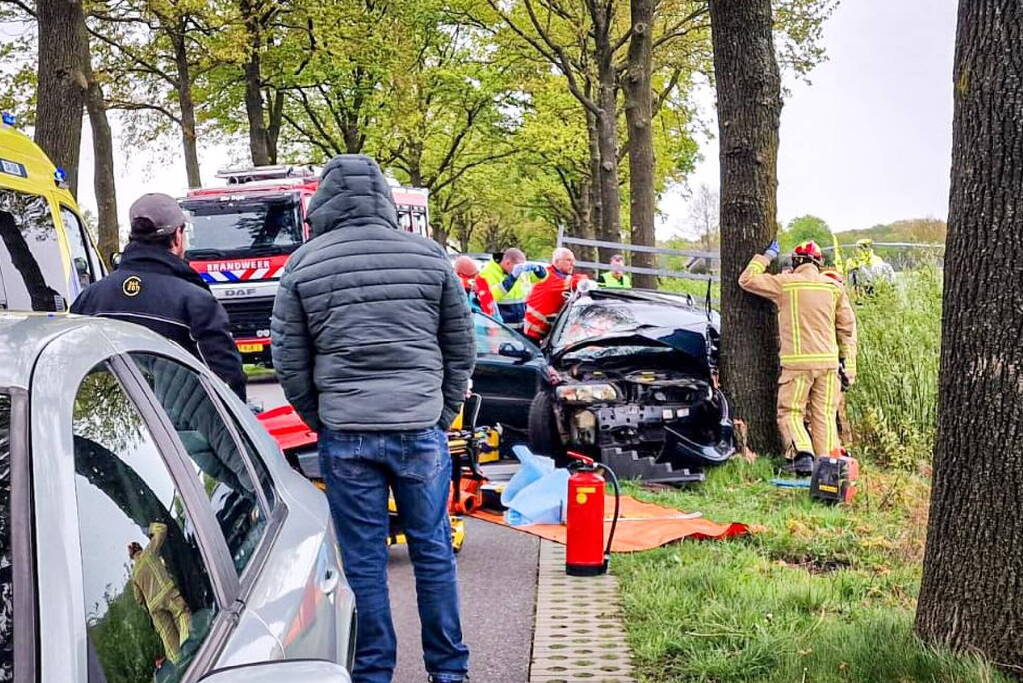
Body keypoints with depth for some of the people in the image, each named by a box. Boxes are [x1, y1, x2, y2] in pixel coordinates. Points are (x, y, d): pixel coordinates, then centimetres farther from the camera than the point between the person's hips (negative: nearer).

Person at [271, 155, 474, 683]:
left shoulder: (303, 266, 1)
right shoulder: (429, 256, 3)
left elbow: (288, 362, 4)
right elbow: (462, 349, 8)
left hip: (345, 435, -1)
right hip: (421, 429, 1)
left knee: (363, 560, 7)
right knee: (433, 552, 11)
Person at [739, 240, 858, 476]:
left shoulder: (785, 283, -2)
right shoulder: (834, 287, 9)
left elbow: (746, 279, 6)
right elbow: (847, 328, 10)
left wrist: (766, 257, 18)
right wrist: (849, 366, 15)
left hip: (797, 362, -3)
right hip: (828, 362, 3)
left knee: (790, 412, 3)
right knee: (825, 415, 9)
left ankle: (802, 452, -17)